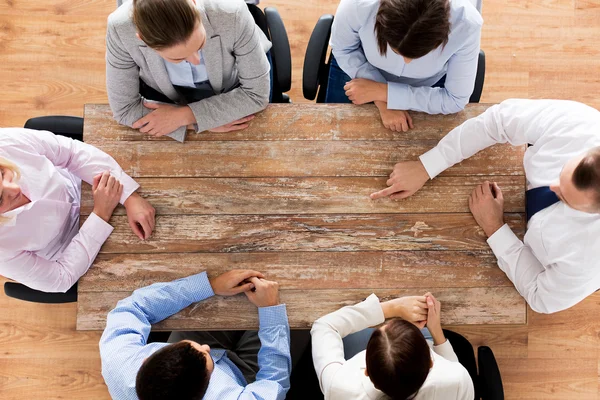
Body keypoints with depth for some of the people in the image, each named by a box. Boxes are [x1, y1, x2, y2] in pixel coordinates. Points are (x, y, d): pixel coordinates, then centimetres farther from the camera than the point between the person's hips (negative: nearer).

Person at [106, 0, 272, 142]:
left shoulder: (233, 15, -39)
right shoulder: (121, 29, -36)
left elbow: (257, 93, -27)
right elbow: (124, 109, -23)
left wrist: (185, 116, -32)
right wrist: (205, 121, -30)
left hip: (235, 86, -1)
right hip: (168, 93, 1)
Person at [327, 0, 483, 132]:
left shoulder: (467, 24, -39)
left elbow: (455, 99, -26)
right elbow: (343, 49, -18)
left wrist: (382, 92, -33)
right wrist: (382, 103, -29)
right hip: (357, 65, 0)